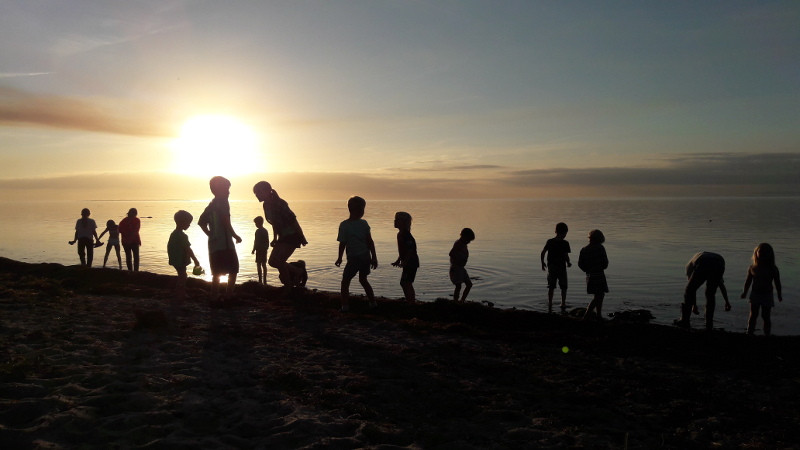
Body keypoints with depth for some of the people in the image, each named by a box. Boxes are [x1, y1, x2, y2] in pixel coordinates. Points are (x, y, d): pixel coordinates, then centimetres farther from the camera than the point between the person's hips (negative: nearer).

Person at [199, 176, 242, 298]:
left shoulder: (211, 205, 17)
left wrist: (211, 235, 18)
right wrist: (235, 236, -7)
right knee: (233, 269, 0)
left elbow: (201, 222, 18)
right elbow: (226, 222, -16)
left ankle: (214, 298, 8)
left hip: (214, 244, 8)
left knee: (216, 273, 9)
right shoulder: (223, 202, -7)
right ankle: (229, 296, -5)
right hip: (225, 243, -8)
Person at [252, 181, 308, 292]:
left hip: (292, 236, -9)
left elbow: (293, 220, -20)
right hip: (283, 237, 9)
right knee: (272, 261, 6)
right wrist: (275, 238, 15)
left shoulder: (279, 204, -23)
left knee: (279, 261, -15)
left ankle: (288, 289, 2)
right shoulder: (266, 205, 4)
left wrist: (302, 237, -17)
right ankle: (299, 270, 23)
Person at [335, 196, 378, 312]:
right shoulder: (364, 223, -1)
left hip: (354, 258, -5)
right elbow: (370, 241, 0)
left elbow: (342, 243, -7)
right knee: (363, 280, 23)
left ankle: (345, 306, 0)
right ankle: (373, 303, 27)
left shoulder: (344, 225, -10)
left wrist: (340, 258, 6)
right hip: (366, 257, 5)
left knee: (345, 282, 7)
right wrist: (374, 257, 7)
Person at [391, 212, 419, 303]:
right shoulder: (400, 234, 13)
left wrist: (404, 262, -24)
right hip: (408, 263, 10)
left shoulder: (406, 235, -18)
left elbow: (411, 250, -24)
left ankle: (411, 302, -8)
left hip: (411, 262, -10)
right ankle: (410, 301, 22)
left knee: (406, 283, -11)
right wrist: (398, 261, 19)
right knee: (404, 283, 14)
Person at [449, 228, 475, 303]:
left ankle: (462, 301, 20)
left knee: (469, 284, 12)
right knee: (458, 286, -9)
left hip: (461, 268, 10)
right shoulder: (458, 244, -17)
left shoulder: (464, 244, 12)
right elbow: (451, 254, -30)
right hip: (456, 268, -10)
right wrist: (459, 260, -22)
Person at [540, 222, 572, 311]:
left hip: (551, 267, 3)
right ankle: (563, 304, 13)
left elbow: (543, 252, -6)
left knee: (551, 287, 11)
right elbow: (566, 256, -14)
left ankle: (550, 304, 10)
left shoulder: (549, 241, -2)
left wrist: (542, 263, 7)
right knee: (563, 287, 13)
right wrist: (568, 263, 5)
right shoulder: (565, 243, -11)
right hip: (561, 267, -3)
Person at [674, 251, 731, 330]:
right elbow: (721, 284, 45)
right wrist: (727, 301, 47)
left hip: (703, 265, -4)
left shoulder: (690, 265, 36)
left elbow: (692, 286, 27)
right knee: (710, 294, 21)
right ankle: (709, 324, 19)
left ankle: (684, 321, 13)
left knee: (689, 290, 13)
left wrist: (694, 305, 30)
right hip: (719, 265, 4)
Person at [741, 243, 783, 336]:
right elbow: (748, 281, 6)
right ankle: (750, 333, 15)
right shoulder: (753, 267, -2)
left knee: (766, 316, 5)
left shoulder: (773, 269, -7)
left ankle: (767, 334, 15)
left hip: (767, 296, -2)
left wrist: (779, 295, 0)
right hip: (755, 294, 2)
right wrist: (745, 292, 6)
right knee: (753, 315, 8)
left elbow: (777, 283, -2)